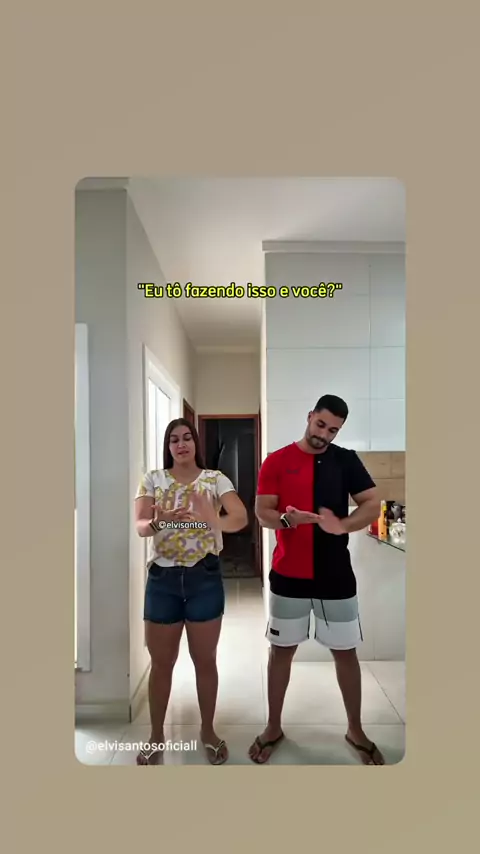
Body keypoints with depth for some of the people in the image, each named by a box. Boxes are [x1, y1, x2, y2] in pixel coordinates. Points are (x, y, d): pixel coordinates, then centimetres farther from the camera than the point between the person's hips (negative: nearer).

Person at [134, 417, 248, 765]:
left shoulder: (216, 479, -2)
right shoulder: (152, 480, 2)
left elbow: (241, 519, -15)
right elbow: (140, 527, -9)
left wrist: (211, 519, -37)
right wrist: (159, 522, -32)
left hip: (205, 577, 0)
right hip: (163, 578, 1)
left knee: (205, 660, 13)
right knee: (161, 662, 13)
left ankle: (208, 731, 35)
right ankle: (157, 736, 34)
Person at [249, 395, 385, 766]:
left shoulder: (347, 460, 0)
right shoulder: (277, 461, -3)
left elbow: (373, 504, -4)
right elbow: (262, 512, -6)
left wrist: (342, 525, -23)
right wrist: (288, 519, -28)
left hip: (336, 576, 1)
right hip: (288, 575, -1)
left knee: (346, 652, 13)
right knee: (282, 650, 13)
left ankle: (356, 730, 36)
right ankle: (274, 727, 33)